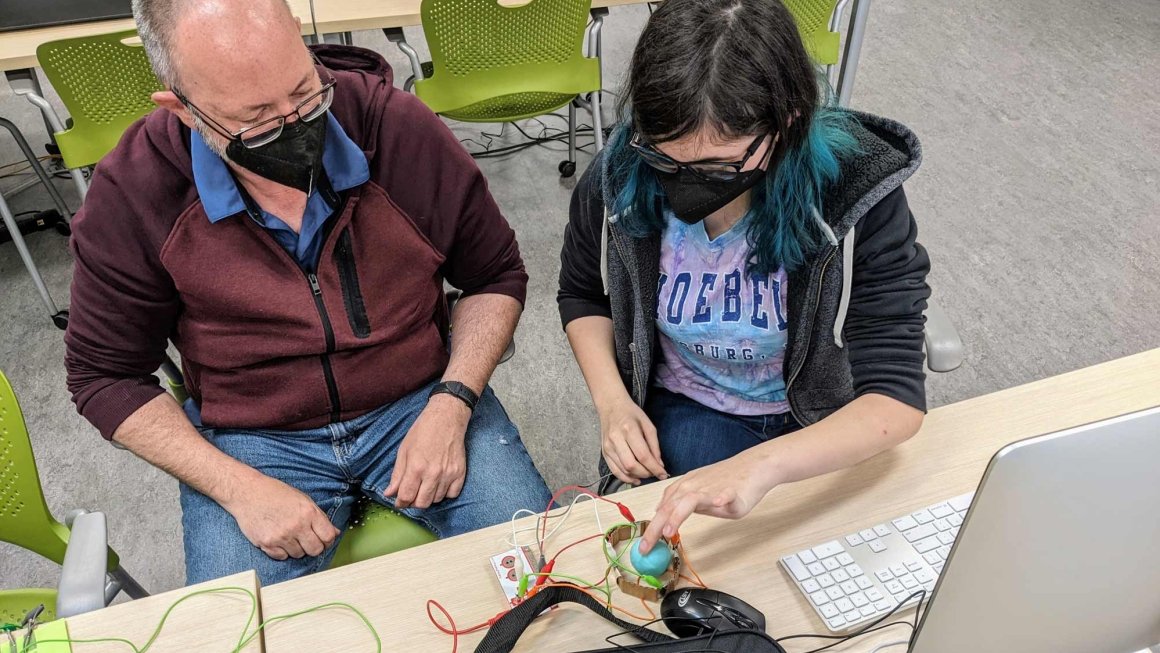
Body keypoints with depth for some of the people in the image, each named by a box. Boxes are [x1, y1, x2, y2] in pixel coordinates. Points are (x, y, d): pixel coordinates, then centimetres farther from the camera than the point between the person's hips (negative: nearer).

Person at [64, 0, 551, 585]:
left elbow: (496, 274, -1)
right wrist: (241, 488, -14)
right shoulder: (131, 196, -13)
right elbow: (104, 375, -2)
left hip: (420, 400, 1)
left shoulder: (398, 126, -14)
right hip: (251, 437, 0)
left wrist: (450, 406, -15)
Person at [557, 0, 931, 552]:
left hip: (824, 421, 0)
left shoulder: (858, 195, -27)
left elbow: (896, 398, -30)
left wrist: (763, 464, -48)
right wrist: (611, 399, -14)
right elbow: (582, 294, 4)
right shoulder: (618, 181, -19)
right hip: (688, 410, 0)